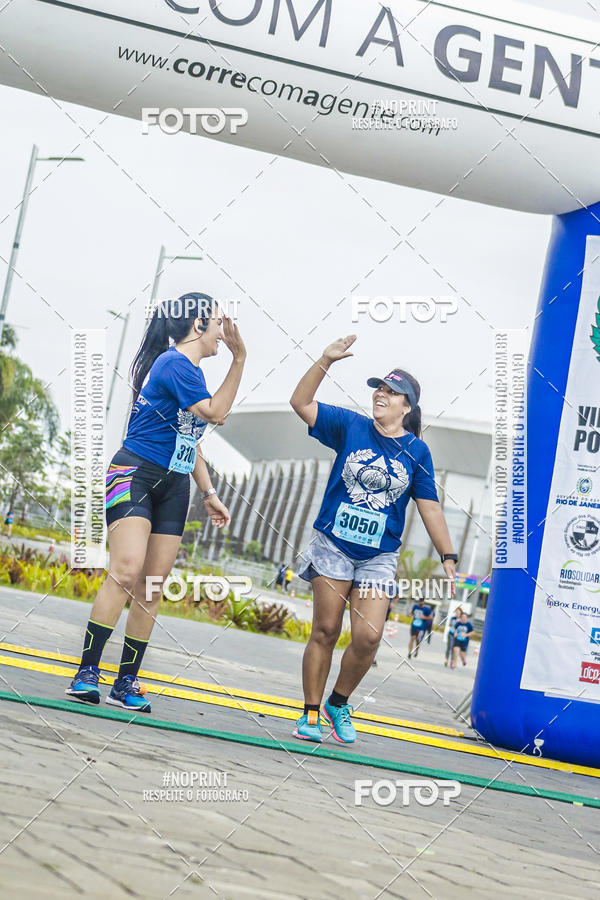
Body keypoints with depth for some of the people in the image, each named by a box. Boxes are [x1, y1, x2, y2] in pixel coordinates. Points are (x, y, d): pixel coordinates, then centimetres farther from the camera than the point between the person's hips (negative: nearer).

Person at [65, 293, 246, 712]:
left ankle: (126, 684, 6)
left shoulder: (189, 370, 20)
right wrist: (239, 359, -11)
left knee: (151, 589, 2)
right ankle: (87, 672, -21)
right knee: (127, 571, -23)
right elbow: (215, 413, -15)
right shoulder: (175, 364, -10)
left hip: (173, 488, 9)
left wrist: (209, 494, 23)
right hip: (135, 474, -9)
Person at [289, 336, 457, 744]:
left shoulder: (417, 450, 3)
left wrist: (448, 557, 1)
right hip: (333, 546, 0)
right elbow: (301, 403, -3)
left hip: (378, 556, 1)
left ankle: (339, 704, 14)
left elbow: (430, 507, 5)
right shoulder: (350, 426, 2)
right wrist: (325, 361, -12)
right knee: (326, 631, 1)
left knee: (368, 637, -10)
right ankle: (311, 713, 14)